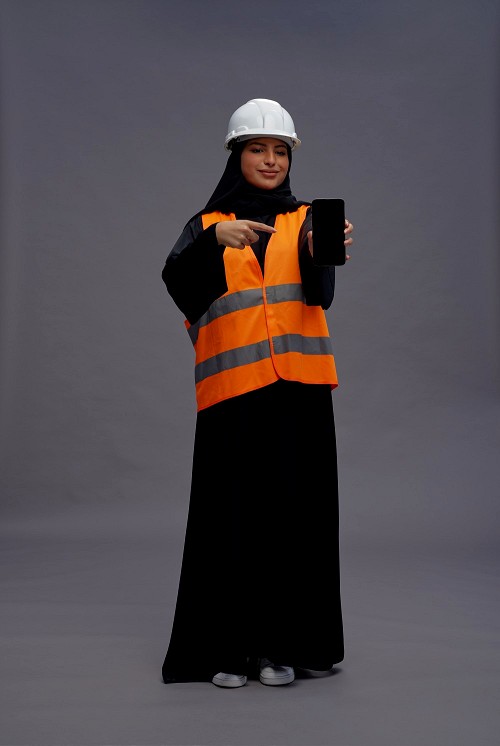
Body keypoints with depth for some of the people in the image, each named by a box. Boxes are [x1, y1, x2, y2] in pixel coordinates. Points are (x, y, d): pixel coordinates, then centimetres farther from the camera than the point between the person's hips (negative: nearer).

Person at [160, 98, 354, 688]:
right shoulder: (208, 223, 11)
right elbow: (180, 283, -9)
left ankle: (283, 644, 14)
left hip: (298, 385, 1)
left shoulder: (305, 220, 13)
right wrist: (216, 239, -27)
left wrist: (322, 254, -29)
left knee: (294, 511, 2)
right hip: (232, 385, -1)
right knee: (232, 513, -2)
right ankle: (227, 647, 11)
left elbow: (320, 292, -7)